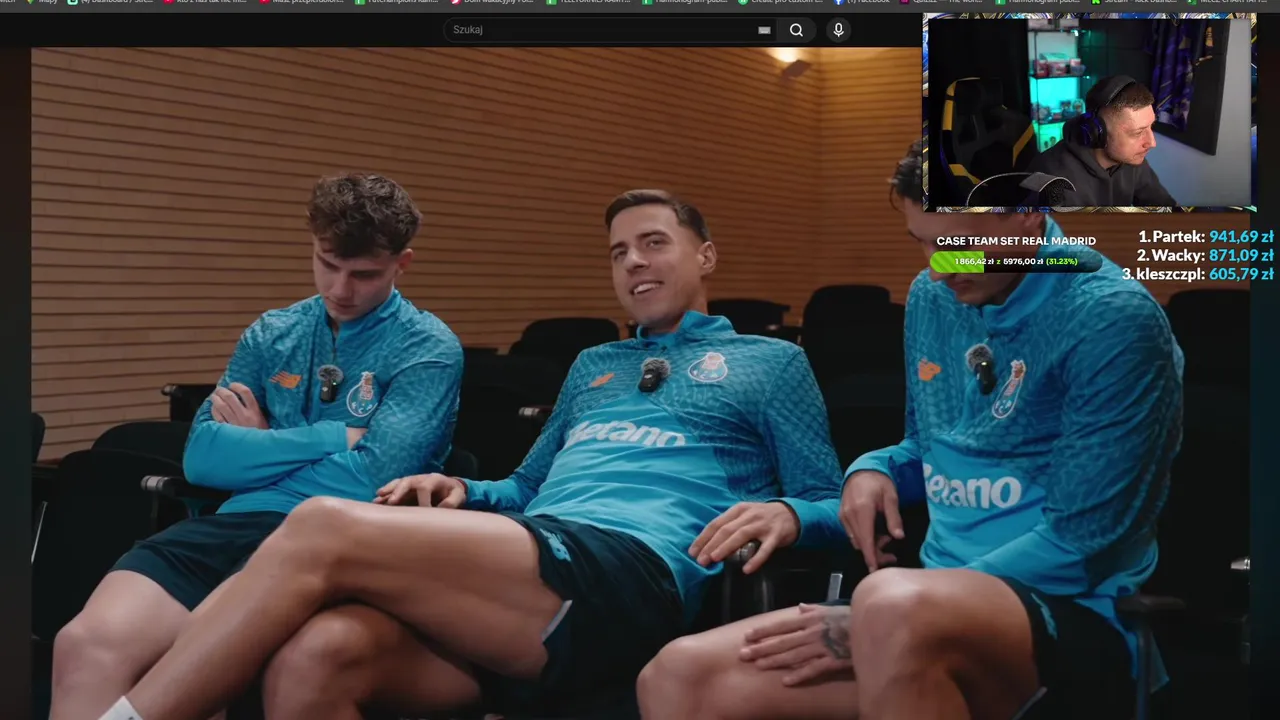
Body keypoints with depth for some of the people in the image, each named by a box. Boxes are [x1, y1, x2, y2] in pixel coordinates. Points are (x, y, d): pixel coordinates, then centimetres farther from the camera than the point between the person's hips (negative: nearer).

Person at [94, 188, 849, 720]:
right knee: (311, 659, -30)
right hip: (527, 563, 6)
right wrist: (461, 491, 16)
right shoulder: (593, 365, 36)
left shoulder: (772, 363, 20)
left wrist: (783, 514, -10)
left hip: (636, 574, -6)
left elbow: (834, 509, 14)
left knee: (321, 531, -26)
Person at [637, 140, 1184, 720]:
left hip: (1077, 622, -6)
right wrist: (876, 470, 3)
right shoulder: (932, 299, 11)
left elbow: (1079, 547, -15)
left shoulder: (1111, 318, -11)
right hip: (943, 608, 6)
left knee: (897, 608, -40)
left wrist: (872, 624, -17)